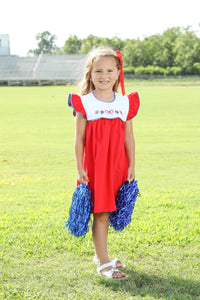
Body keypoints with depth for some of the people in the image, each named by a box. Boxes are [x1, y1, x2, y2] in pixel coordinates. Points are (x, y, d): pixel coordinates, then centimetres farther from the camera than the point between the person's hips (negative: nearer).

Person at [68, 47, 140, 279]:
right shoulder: (84, 104, -4)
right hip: (93, 167, -3)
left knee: (105, 212, 13)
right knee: (100, 214, -3)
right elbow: (79, 139, -3)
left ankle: (100, 255, 29)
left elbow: (128, 138, 7)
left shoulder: (125, 103, 4)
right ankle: (103, 262, 5)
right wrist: (80, 169, -7)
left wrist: (131, 166, 5)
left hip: (117, 167, 3)